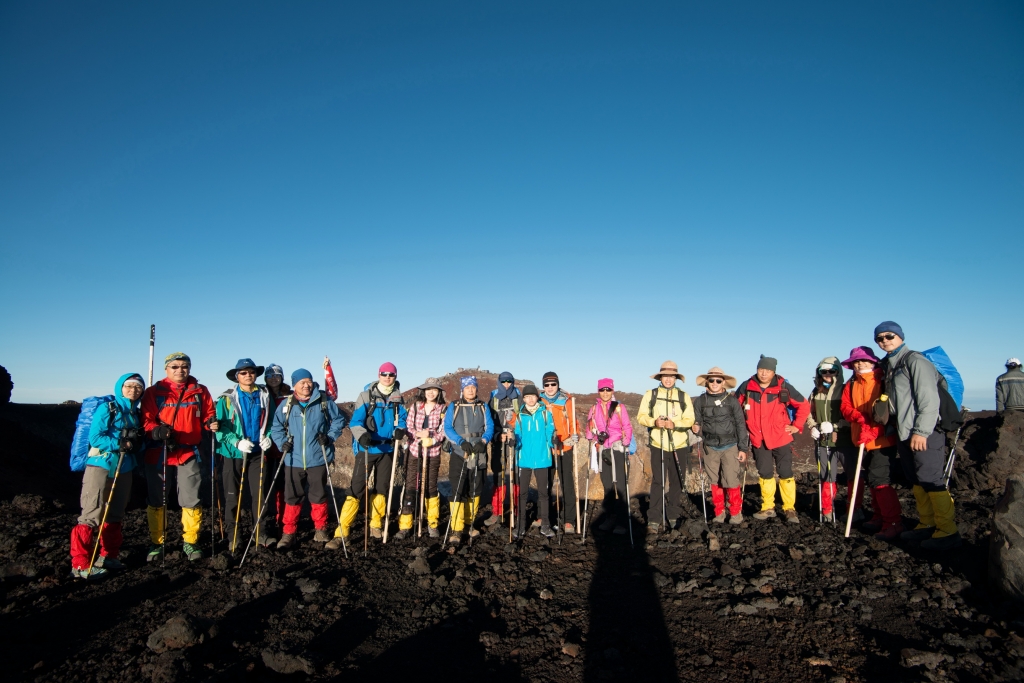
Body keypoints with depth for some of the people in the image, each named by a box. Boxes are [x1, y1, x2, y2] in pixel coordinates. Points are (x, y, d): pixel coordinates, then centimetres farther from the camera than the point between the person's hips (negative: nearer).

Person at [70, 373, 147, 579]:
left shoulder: (136, 413, 12)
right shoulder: (107, 408, -6)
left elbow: (141, 444, 12)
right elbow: (95, 437, -14)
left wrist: (137, 444, -9)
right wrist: (119, 443, -23)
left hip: (124, 469, 7)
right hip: (100, 467, -7)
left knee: (114, 516, 14)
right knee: (92, 516, -8)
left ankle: (108, 557, 26)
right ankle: (80, 565, -3)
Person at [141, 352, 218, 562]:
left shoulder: (200, 391, 7)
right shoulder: (154, 392, 2)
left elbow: (208, 414, 12)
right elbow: (146, 420, -3)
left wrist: (211, 422, -10)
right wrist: (157, 430, -23)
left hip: (188, 452, 1)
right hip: (158, 453, 0)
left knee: (191, 500, 3)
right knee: (156, 500, 9)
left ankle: (190, 542, 16)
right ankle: (156, 543, 23)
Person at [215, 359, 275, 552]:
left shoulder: (265, 396, 4)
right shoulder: (227, 398, -4)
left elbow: (272, 421, 10)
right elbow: (220, 426, -7)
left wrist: (268, 437, -8)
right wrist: (237, 442, -20)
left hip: (258, 453, 2)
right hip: (233, 453, -2)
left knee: (259, 494, 4)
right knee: (232, 496, 7)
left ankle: (261, 533, 13)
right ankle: (233, 535, 18)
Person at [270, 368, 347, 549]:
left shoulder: (324, 402, -2)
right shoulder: (286, 405, 2)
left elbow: (339, 420, 6)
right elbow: (276, 427, 8)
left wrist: (330, 436, -7)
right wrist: (282, 443, -6)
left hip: (318, 460, -1)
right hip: (294, 460, 1)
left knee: (319, 496, 9)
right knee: (292, 497, 6)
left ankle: (320, 529, 23)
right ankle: (288, 533, 17)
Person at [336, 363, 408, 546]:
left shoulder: (398, 398, 6)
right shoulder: (366, 395, -6)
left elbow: (402, 419, 9)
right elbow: (356, 421, -12)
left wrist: (400, 430, -14)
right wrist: (362, 435, -32)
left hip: (387, 449, 4)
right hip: (366, 448, -4)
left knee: (382, 488, 13)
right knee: (357, 488, -9)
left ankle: (376, 526, 29)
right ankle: (342, 532, -6)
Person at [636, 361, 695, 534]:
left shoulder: (683, 396, 5)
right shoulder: (650, 395, 3)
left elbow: (690, 419, -2)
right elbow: (641, 416, 0)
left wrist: (675, 424, -21)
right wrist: (654, 421, -20)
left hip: (679, 447, 2)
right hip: (658, 446, -2)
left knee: (677, 482, 10)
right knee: (657, 482, -4)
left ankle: (674, 516, 24)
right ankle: (654, 520, 0)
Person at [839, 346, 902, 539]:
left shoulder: (883, 381, -7)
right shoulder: (851, 385, 11)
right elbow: (845, 407, 4)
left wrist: (872, 431, -19)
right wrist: (860, 418, -17)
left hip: (883, 439, -6)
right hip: (862, 441, 6)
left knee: (879, 479, -13)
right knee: (874, 480, 15)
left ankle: (894, 523, -5)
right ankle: (879, 518, 26)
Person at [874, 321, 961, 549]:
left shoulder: (915, 360, -9)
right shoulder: (889, 365, 16)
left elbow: (929, 399, -16)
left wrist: (921, 431, -18)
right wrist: (882, 406, 4)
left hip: (924, 433, -9)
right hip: (904, 434, 9)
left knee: (931, 481, -7)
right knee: (917, 482, 13)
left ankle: (948, 532, 1)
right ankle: (927, 525, 22)